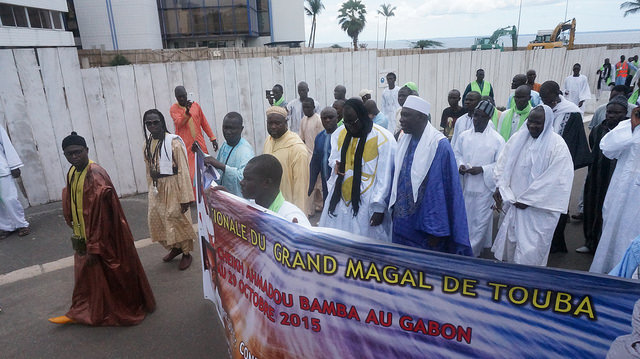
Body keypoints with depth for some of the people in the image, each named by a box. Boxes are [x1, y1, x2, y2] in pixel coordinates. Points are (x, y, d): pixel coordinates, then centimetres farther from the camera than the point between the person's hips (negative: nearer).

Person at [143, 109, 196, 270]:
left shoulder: (173, 141, -14)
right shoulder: (147, 143, 6)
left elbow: (183, 170, -15)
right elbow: (149, 168, 14)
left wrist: (185, 197, -17)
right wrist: (151, 188, 13)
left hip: (172, 186, -6)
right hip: (156, 187, 7)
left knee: (178, 220, 2)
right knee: (155, 220, 11)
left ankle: (186, 254, 22)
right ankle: (174, 247, 34)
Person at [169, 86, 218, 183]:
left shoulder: (195, 105, 10)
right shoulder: (173, 109, 0)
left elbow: (204, 123, 14)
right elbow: (179, 123, -17)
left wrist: (212, 138, 11)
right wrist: (187, 111, -32)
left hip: (199, 143, 4)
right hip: (185, 146, -3)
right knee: (188, 173, -7)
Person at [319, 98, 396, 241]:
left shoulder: (383, 138, -12)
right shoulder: (340, 133, 7)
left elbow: (385, 177, -11)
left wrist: (379, 207, -11)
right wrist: (336, 165, -2)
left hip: (367, 204, -5)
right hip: (340, 200, 6)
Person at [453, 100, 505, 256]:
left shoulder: (497, 139, -7)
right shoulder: (464, 136, 4)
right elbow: (456, 154, 14)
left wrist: (482, 169, -19)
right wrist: (460, 165, -7)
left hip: (485, 187, -4)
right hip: (466, 185, 4)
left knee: (481, 220, 2)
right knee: (465, 217, 14)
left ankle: (473, 251, 15)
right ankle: (466, 247, 32)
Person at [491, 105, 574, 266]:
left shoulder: (557, 145, -10)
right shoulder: (517, 139, 5)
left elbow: (554, 179, -14)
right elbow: (502, 165, 9)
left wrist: (526, 200, -13)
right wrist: (500, 189, -3)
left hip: (539, 209, -5)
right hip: (514, 204, 5)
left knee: (530, 248, -3)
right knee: (508, 243, 11)